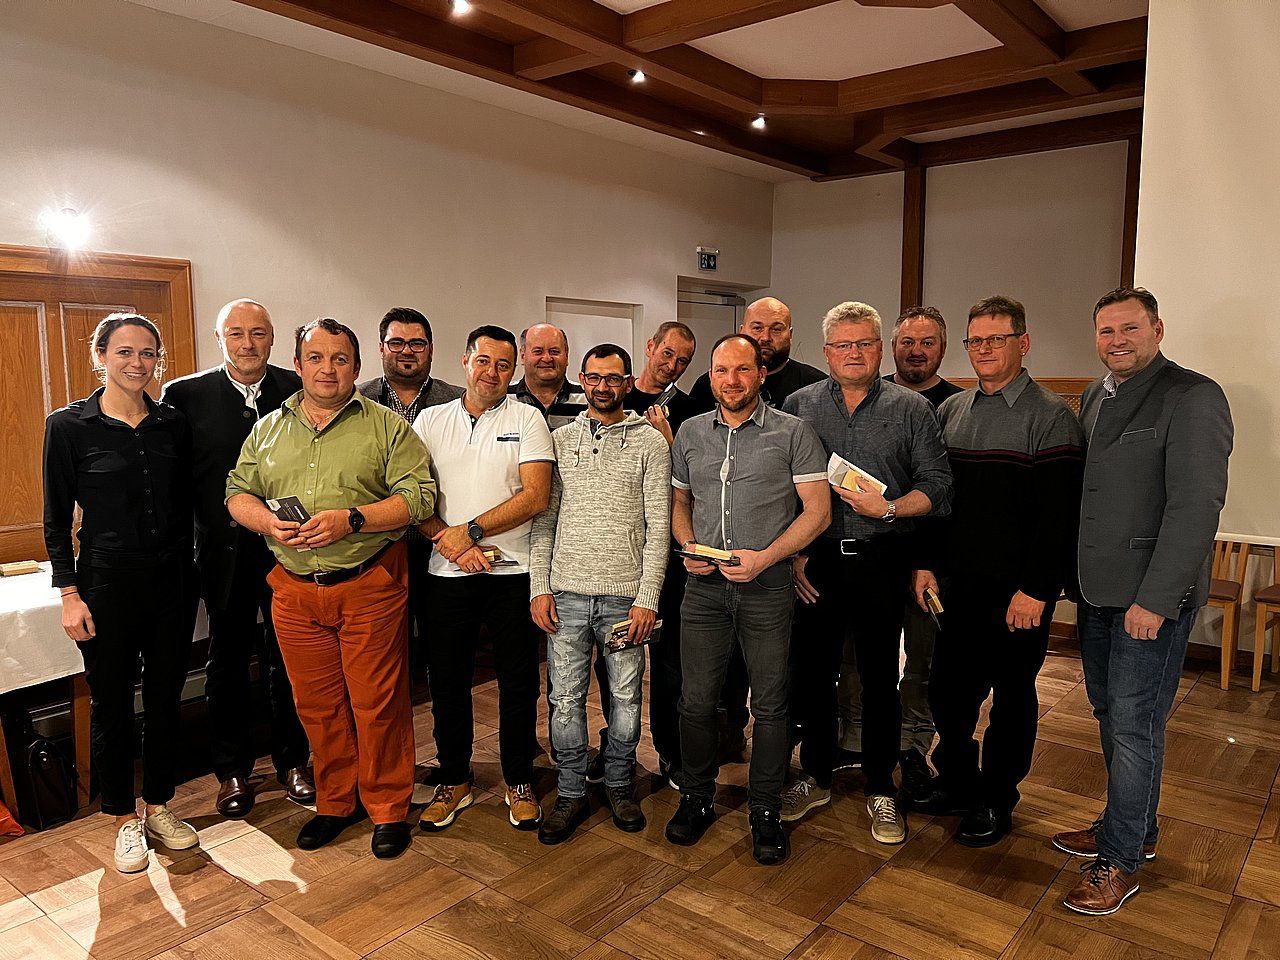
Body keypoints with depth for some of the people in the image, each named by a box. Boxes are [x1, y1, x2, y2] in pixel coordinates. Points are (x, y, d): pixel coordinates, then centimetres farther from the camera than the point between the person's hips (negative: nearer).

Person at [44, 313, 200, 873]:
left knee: (166, 696, 12)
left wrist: (185, 566, 6)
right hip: (108, 584, -3)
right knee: (112, 703, 8)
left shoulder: (173, 423, 4)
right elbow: (56, 519, -3)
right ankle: (124, 818, 26)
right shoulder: (69, 426, -5)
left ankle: (159, 807, 30)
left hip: (172, 579, 3)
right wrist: (69, 594, -7)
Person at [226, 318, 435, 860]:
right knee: (316, 704, 13)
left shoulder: (386, 427, 0)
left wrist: (352, 519, -19)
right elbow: (237, 493, 14)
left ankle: (388, 808, 20)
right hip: (294, 589, 4)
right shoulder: (268, 430, 13)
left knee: (377, 703, 2)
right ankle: (336, 802, 31)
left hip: (369, 586, -4)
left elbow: (419, 496, -8)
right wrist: (267, 522, -8)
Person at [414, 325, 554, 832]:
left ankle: (519, 781, 25)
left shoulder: (526, 418, -1)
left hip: (513, 572, -2)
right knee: (447, 680, 11)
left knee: (519, 682, 7)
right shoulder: (430, 419, 7)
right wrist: (448, 540, -13)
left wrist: (470, 531, -15)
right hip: (447, 575, 2)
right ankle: (454, 780, 30)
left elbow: (535, 495, -11)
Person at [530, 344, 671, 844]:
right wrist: (539, 587, 0)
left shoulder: (650, 442, 0)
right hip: (566, 594, 2)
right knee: (565, 698, 7)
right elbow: (543, 518, 7)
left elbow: (658, 526, -3)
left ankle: (620, 784, 29)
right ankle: (572, 793, 23)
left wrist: (647, 598, -9)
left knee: (625, 697, 9)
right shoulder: (560, 439, 8)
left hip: (625, 595, -2)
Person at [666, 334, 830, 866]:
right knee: (696, 701, 8)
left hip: (767, 587, -2)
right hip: (704, 586, 3)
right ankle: (696, 799, 28)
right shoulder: (690, 432, 10)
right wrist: (689, 547, -1)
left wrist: (765, 557, -14)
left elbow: (818, 510, -4)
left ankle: (766, 812, 23)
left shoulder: (793, 433, -2)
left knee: (770, 706, 5)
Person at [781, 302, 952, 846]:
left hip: (881, 562, -1)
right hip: (813, 562, 1)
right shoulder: (798, 405, 7)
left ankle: (881, 790, 23)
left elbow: (937, 487, 0)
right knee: (813, 672, 10)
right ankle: (816, 778, 28)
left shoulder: (911, 409, 4)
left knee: (880, 678, 7)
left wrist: (889, 508, -17)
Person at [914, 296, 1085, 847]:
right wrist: (926, 562, 6)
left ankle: (996, 802, 26)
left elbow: (1059, 514, -13)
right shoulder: (950, 411, 9)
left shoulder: (1052, 418, -8)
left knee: (1011, 697, 9)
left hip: (1018, 593, -5)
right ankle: (957, 785, 32)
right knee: (948, 689, 11)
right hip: (958, 584, 5)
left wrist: (1036, 589, -17)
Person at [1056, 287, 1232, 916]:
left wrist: (1154, 599, -20)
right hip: (1096, 588, 8)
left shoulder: (1193, 397, -13)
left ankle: (1122, 858, 16)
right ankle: (1135, 828, 35)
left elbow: (1196, 506, -19)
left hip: (1152, 595, -7)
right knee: (1109, 714, 17)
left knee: (1134, 725, 1)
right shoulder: (1094, 397, 11)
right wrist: (1071, 573, 8)